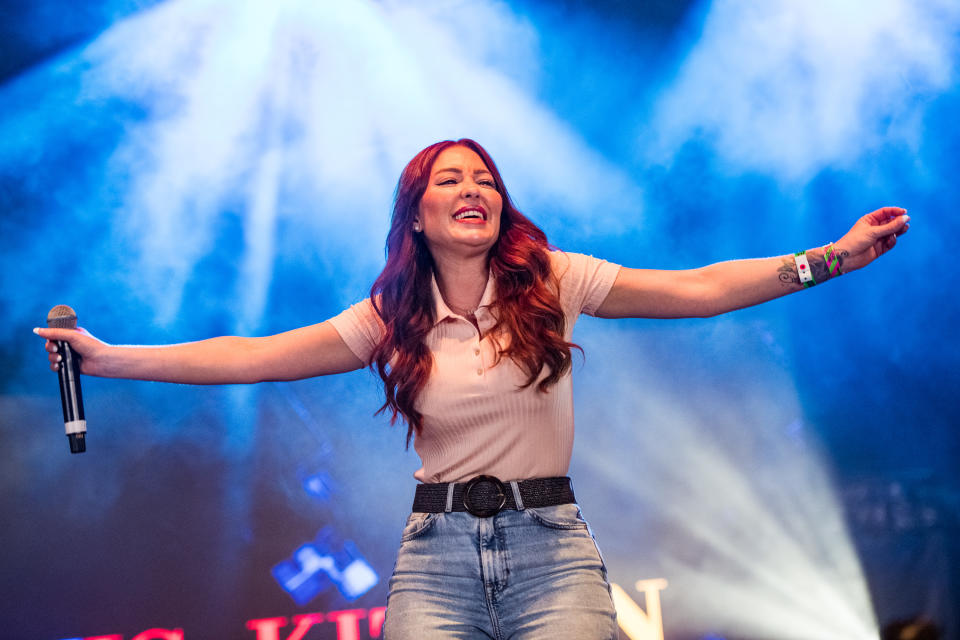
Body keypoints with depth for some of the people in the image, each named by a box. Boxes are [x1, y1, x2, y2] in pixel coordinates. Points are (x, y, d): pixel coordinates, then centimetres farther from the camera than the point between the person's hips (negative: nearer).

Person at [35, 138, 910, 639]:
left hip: (549, 542, -1)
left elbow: (698, 290, -3)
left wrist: (829, 259, -11)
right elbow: (252, 356, 4)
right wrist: (110, 359, 0)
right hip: (437, 552, 1)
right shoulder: (391, 319, 6)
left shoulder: (552, 282, 2)